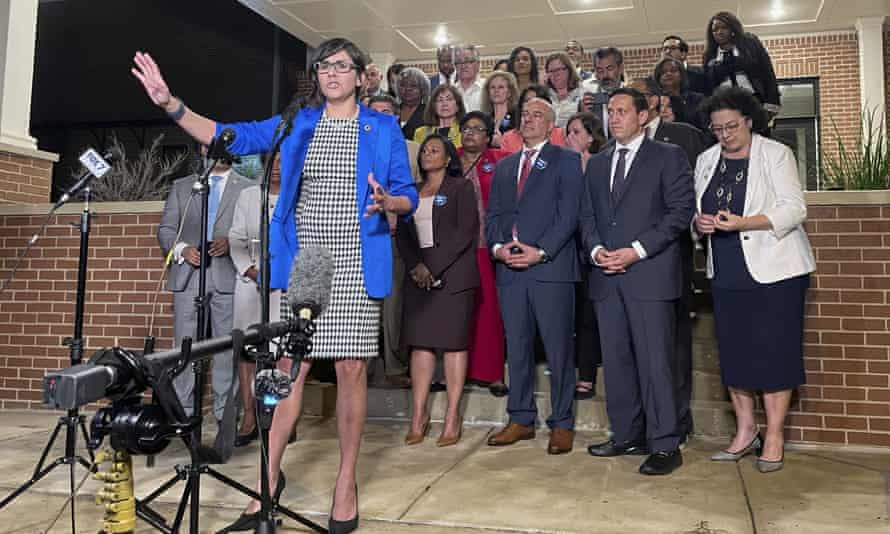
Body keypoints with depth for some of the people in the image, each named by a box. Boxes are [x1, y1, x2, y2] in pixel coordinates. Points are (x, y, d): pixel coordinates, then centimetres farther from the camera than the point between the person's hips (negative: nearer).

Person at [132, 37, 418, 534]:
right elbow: (231, 137, 6)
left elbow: (408, 195, 4)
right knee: (290, 368, 3)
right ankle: (270, 477, 17)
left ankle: (347, 482, 14)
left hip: (356, 266, -2)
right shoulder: (295, 124, 13)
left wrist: (386, 201, -19)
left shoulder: (384, 128, 6)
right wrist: (170, 103, -5)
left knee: (352, 368, 0)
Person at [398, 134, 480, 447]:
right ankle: (419, 416, 5)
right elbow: (403, 233, 12)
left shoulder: (461, 188, 5)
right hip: (418, 276, 4)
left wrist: (434, 267, -12)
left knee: (454, 341, -4)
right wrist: (416, 266, -6)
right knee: (420, 342, 1)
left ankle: (452, 417, 1)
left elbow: (465, 232, -7)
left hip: (453, 274, -4)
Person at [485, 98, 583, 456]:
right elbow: (492, 214, 15)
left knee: (558, 349, 0)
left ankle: (562, 423, 10)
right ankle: (521, 419, 19)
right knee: (516, 348, 9)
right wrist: (497, 246, -4)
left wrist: (541, 252, -15)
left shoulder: (566, 161, 5)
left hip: (551, 266, -5)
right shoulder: (504, 166, 21)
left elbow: (568, 214, -5)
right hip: (509, 268, 5)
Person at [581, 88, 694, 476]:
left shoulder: (668, 157, 4)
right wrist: (596, 250, -1)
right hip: (607, 275, 5)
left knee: (655, 360, -5)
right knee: (615, 358, 8)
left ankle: (664, 445, 4)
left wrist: (637, 250, -13)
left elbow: (681, 211, -5)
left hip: (650, 273, -5)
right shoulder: (596, 164, 20)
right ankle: (627, 436, 20)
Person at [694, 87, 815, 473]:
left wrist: (742, 222, -24)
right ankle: (745, 432, 19)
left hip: (773, 271, -4)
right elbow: (694, 210, 14)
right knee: (732, 353, 6)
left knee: (774, 352, -2)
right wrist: (699, 222, -10)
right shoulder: (706, 161, 13)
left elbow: (793, 209, -11)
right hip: (726, 274, 5)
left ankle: (774, 438, 10)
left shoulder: (776, 154, -2)